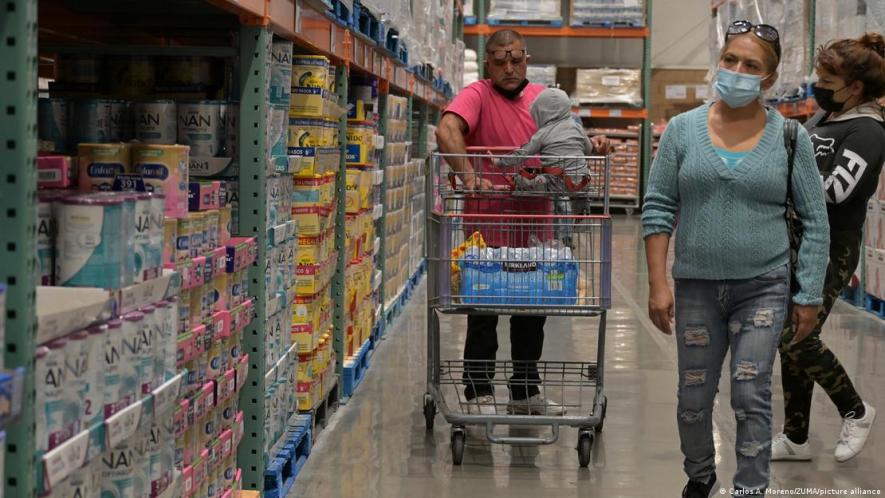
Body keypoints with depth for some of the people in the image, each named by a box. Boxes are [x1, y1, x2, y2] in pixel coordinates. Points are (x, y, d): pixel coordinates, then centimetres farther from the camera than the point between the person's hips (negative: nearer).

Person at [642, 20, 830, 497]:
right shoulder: (683, 129, -1)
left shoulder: (789, 137, -3)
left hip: (763, 287, -2)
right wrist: (657, 284, -5)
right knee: (694, 398, 11)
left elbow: (814, 221, 0)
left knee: (751, 397, -5)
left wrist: (809, 296, -3)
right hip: (697, 286, 2)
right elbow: (658, 208, 1)